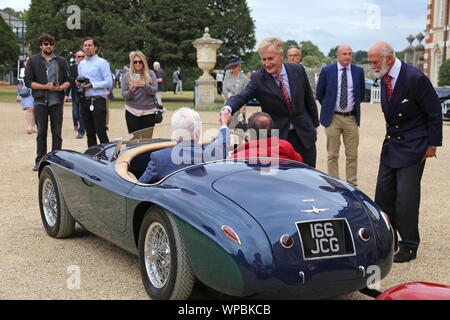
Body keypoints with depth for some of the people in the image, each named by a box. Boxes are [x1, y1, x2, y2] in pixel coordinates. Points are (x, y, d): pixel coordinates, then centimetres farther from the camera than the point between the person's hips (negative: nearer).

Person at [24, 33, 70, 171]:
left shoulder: (61, 61, 8)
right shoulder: (33, 60, 3)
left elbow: (68, 80, 9)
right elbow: (28, 81, -3)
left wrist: (61, 87, -12)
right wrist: (46, 86, -13)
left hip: (57, 102, 1)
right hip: (40, 102, -1)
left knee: (57, 133, 5)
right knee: (41, 133, 6)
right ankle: (40, 161, 13)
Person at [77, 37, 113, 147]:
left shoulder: (102, 63, -3)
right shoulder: (81, 64, 17)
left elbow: (109, 82, -10)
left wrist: (92, 85, -16)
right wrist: (78, 83, 2)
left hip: (98, 100, -6)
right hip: (84, 101, 6)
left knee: (101, 133, -10)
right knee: (90, 133, 10)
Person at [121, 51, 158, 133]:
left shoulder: (151, 74, 5)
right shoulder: (127, 76, 5)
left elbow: (154, 90, -4)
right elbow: (124, 95, 2)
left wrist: (144, 85, -23)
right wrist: (131, 91, -20)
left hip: (148, 111, 0)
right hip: (132, 111, 0)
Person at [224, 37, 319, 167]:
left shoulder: (298, 70, -2)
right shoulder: (257, 78, -9)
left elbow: (309, 99, 9)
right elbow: (241, 97, -22)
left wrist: (315, 124, 15)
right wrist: (228, 108, -44)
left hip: (304, 135, 3)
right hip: (276, 137, -2)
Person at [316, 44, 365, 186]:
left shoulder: (358, 71, 4)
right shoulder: (327, 71, -1)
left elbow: (361, 93, 16)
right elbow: (319, 93, 8)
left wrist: (355, 106, 11)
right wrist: (328, 107, 7)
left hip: (351, 118, 2)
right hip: (333, 117, -2)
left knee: (352, 155, 5)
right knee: (332, 155, 3)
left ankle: (352, 184, 15)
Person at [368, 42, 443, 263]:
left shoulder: (415, 78, -19)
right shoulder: (384, 77, 3)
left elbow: (434, 112, -12)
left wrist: (432, 145, -10)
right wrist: (391, 136, 12)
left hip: (413, 146, -8)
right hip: (391, 144, 8)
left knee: (406, 197, -6)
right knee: (384, 193, 9)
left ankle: (409, 247, 7)